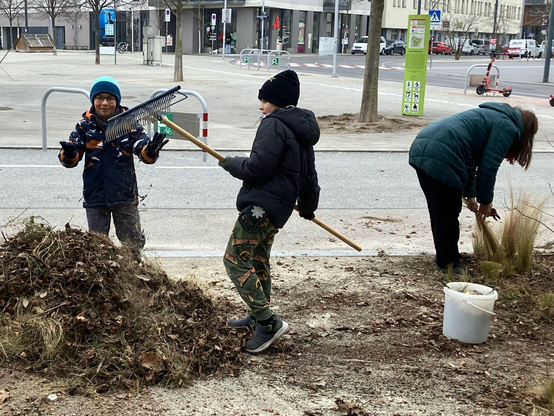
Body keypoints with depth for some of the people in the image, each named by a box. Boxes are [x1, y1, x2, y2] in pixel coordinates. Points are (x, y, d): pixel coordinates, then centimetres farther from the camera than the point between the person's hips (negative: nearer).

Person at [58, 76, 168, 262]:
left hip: (125, 196, -1)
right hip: (95, 196, 1)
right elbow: (71, 160, -5)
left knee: (133, 244, 10)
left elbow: (144, 152, -11)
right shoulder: (85, 126, -4)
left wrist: (150, 151, -36)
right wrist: (69, 154, -30)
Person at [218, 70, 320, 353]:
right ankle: (258, 317, 37)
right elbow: (309, 175, 27)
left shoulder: (273, 125, -12)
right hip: (278, 207, 11)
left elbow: (258, 166, -21)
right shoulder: (301, 130, 19)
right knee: (258, 259, 23)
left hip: (261, 205, -11)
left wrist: (230, 164, -3)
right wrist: (308, 207, 40)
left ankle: (268, 322, -11)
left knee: (235, 260, -10)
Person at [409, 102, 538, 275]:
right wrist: (485, 201, 9)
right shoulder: (508, 127, 1)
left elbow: (469, 159, 32)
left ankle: (444, 256, 33)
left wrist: (470, 194, 33)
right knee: (448, 213, 3)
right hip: (440, 156, -10)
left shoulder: (492, 116, 30)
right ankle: (448, 261, 16)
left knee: (439, 211, 20)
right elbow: (489, 166, -3)